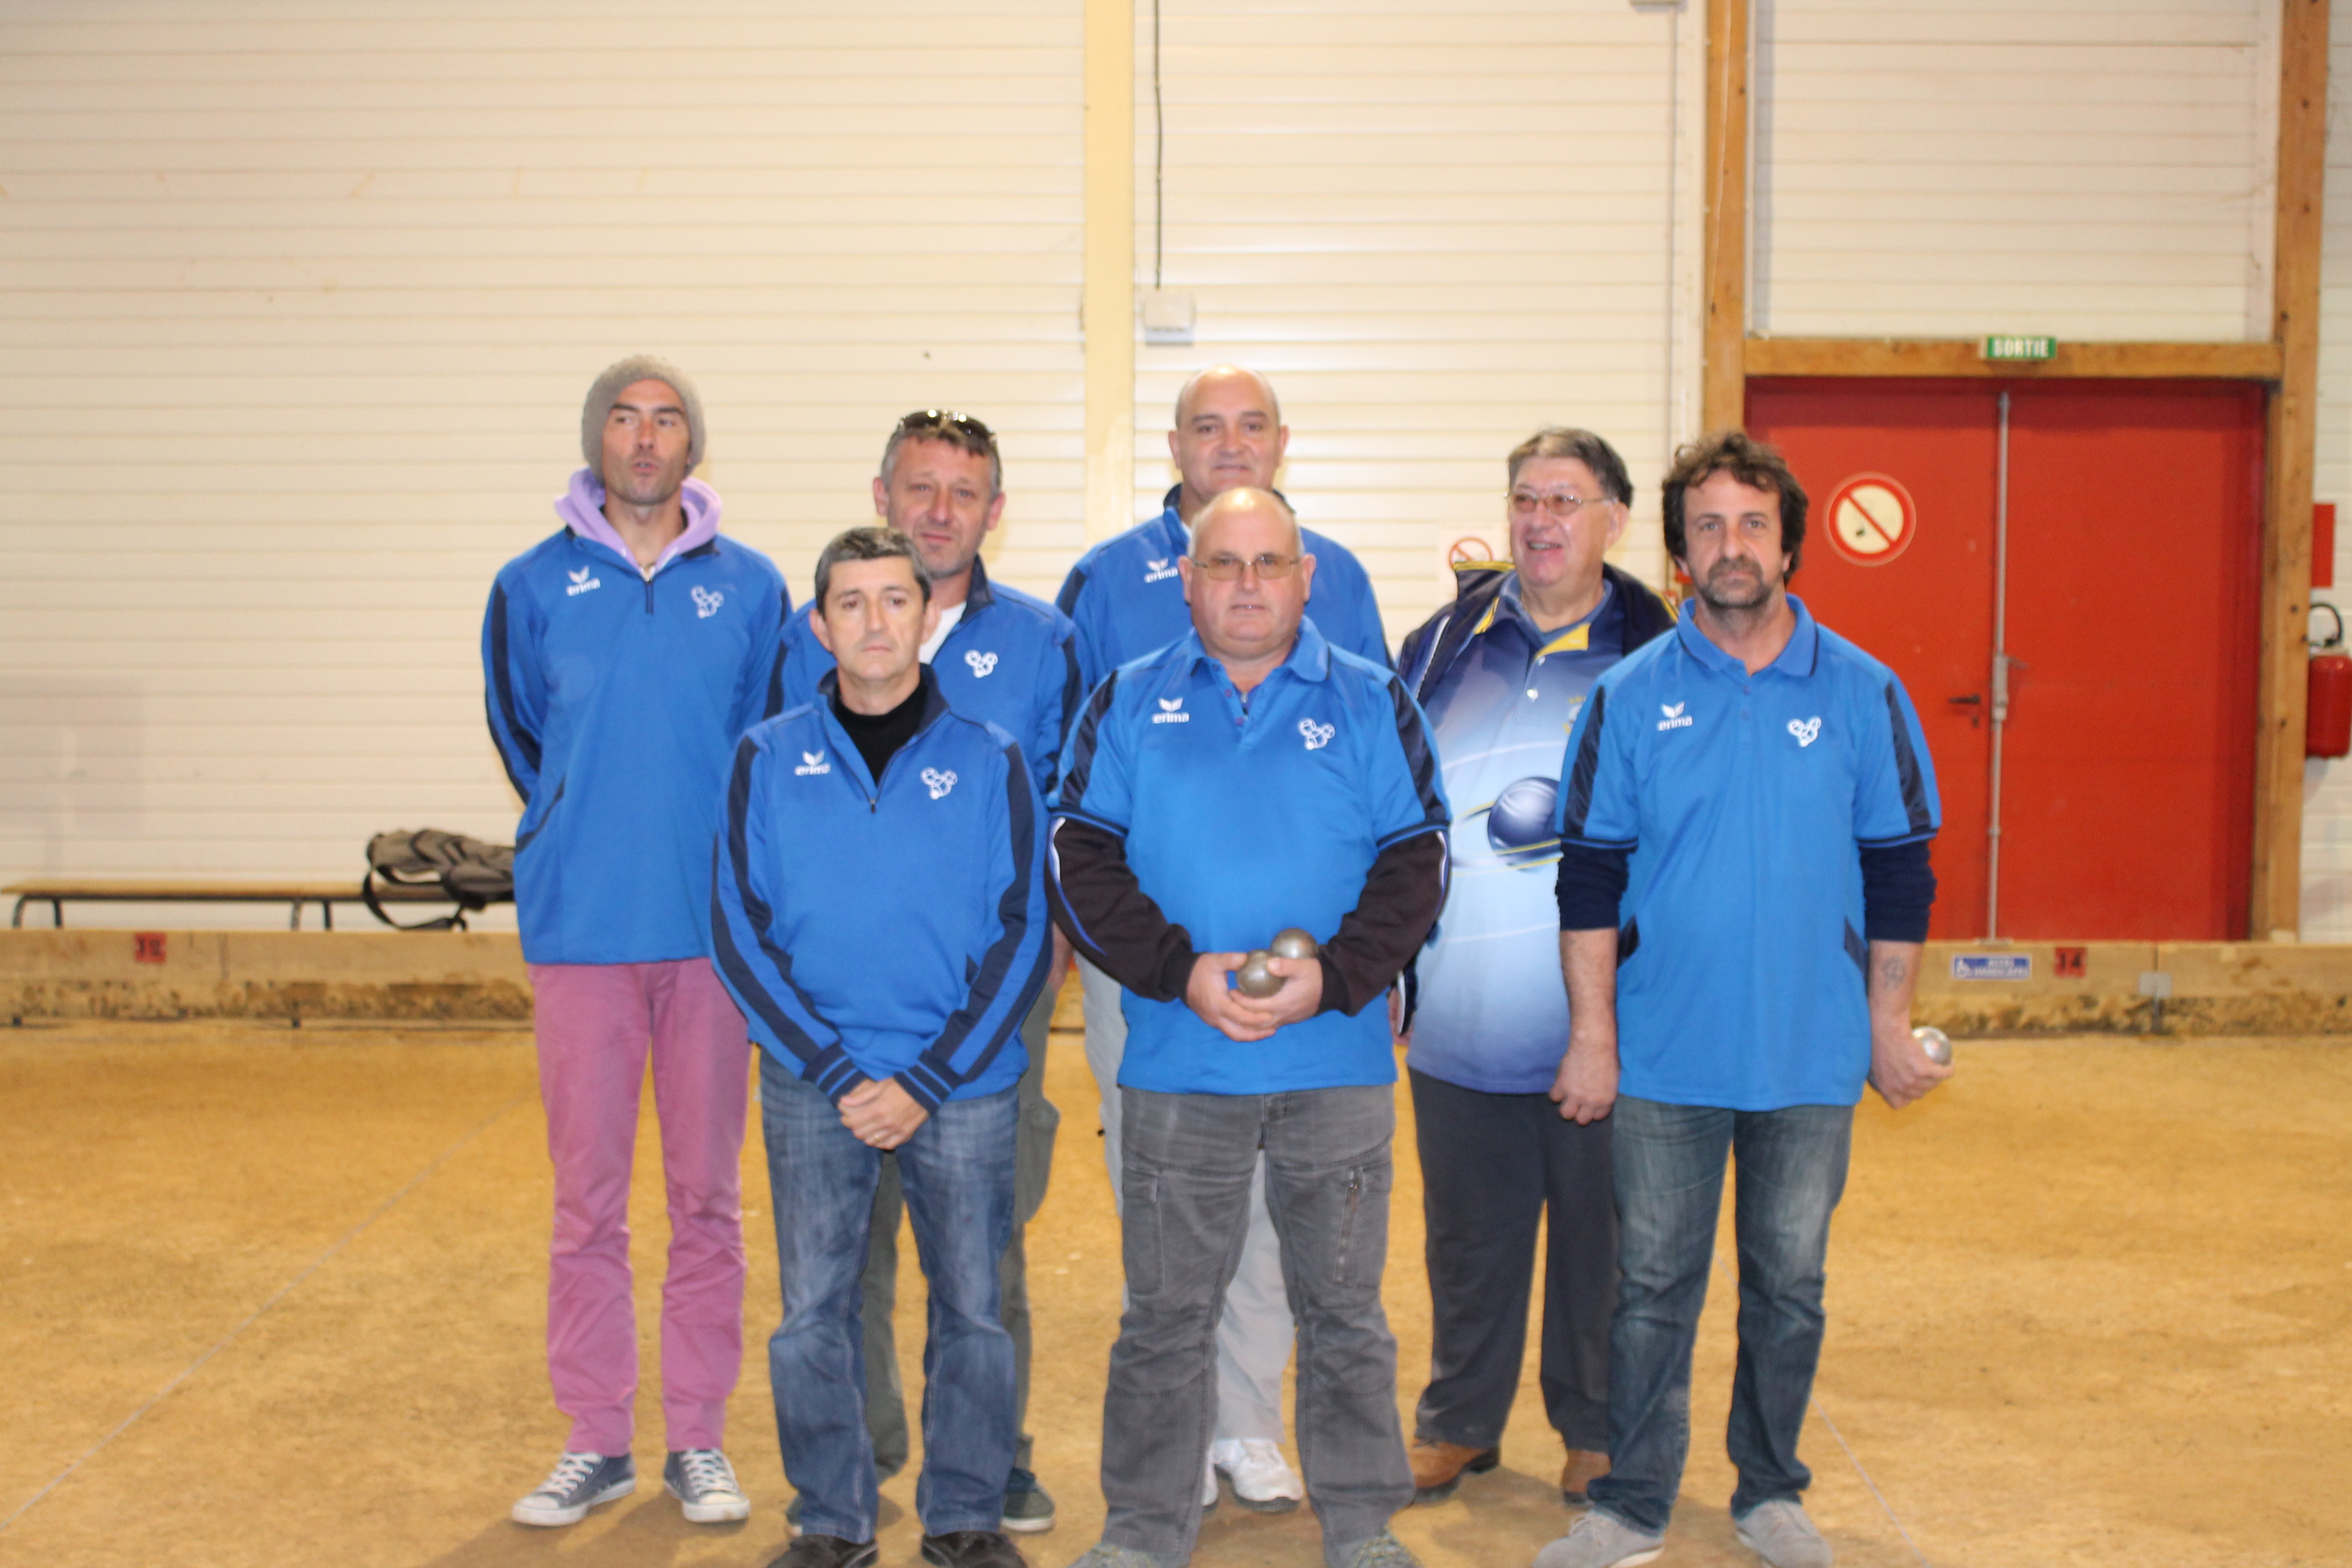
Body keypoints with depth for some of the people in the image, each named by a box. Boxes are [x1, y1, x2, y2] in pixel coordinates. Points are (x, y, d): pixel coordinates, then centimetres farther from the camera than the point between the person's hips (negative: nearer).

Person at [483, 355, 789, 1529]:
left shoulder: (750, 587, 3)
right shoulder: (533, 586, 4)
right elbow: (519, 733, 16)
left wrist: (721, 856, 5)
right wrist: (587, 837, 13)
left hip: (713, 929, 0)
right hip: (579, 932, 0)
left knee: (707, 1195, 7)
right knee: (587, 1197, 6)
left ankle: (697, 1440, 19)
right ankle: (596, 1440, 18)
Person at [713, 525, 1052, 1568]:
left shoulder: (990, 761, 0)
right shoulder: (769, 759, 2)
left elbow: (1019, 936, -2)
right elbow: (740, 932, -1)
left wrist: (929, 1081, -11)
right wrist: (836, 1072, -11)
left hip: (966, 1086, 0)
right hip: (811, 1086, 1)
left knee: (973, 1310, 7)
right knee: (812, 1310, 7)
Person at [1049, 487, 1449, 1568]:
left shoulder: (1371, 703, 6)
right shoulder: (1128, 704, 6)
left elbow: (1416, 860, 1)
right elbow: (1081, 859, -1)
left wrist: (1334, 978, -14)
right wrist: (1180, 972, -14)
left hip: (1338, 1068, 0)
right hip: (1176, 1071, 0)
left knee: (1344, 1312, 10)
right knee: (1165, 1316, 8)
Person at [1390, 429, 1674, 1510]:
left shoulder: (1654, 653, 1)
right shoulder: (1445, 643, 8)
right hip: (1460, 1015, 2)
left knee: (1600, 1229, 9)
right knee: (1468, 1230, 13)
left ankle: (1597, 1429, 27)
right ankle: (1459, 1421, 29)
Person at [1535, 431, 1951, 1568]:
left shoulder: (1863, 693, 0)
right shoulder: (1630, 698, -2)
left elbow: (1898, 871, 4)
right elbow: (1590, 876, -1)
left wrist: (1890, 1024, 3)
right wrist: (1592, 1033, -4)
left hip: (1812, 1056, 1)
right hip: (1664, 1055, -1)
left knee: (1789, 1282, 12)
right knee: (1654, 1283, 7)